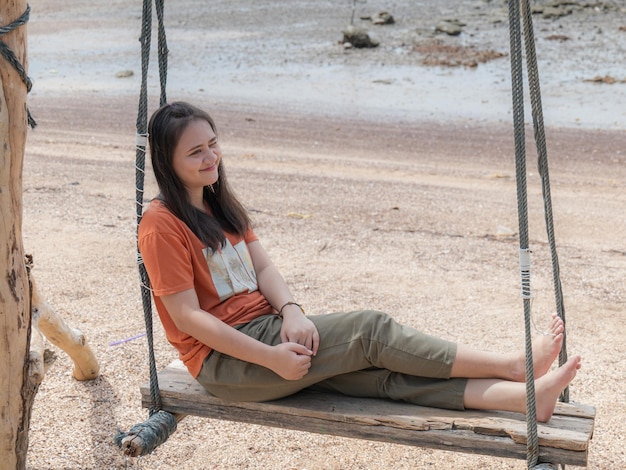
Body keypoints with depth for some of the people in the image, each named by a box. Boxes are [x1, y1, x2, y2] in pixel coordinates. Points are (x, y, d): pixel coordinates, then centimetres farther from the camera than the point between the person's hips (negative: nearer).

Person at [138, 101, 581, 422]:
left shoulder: (219, 203, 13)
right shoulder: (162, 224, -13)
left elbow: (263, 267, 7)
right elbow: (187, 317, -17)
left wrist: (291, 311, -14)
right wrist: (271, 358, -20)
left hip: (267, 327, 7)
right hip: (226, 359, -7)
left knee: (380, 370, -13)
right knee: (371, 329, -18)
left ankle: (523, 397, -24)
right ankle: (513, 365, -14)